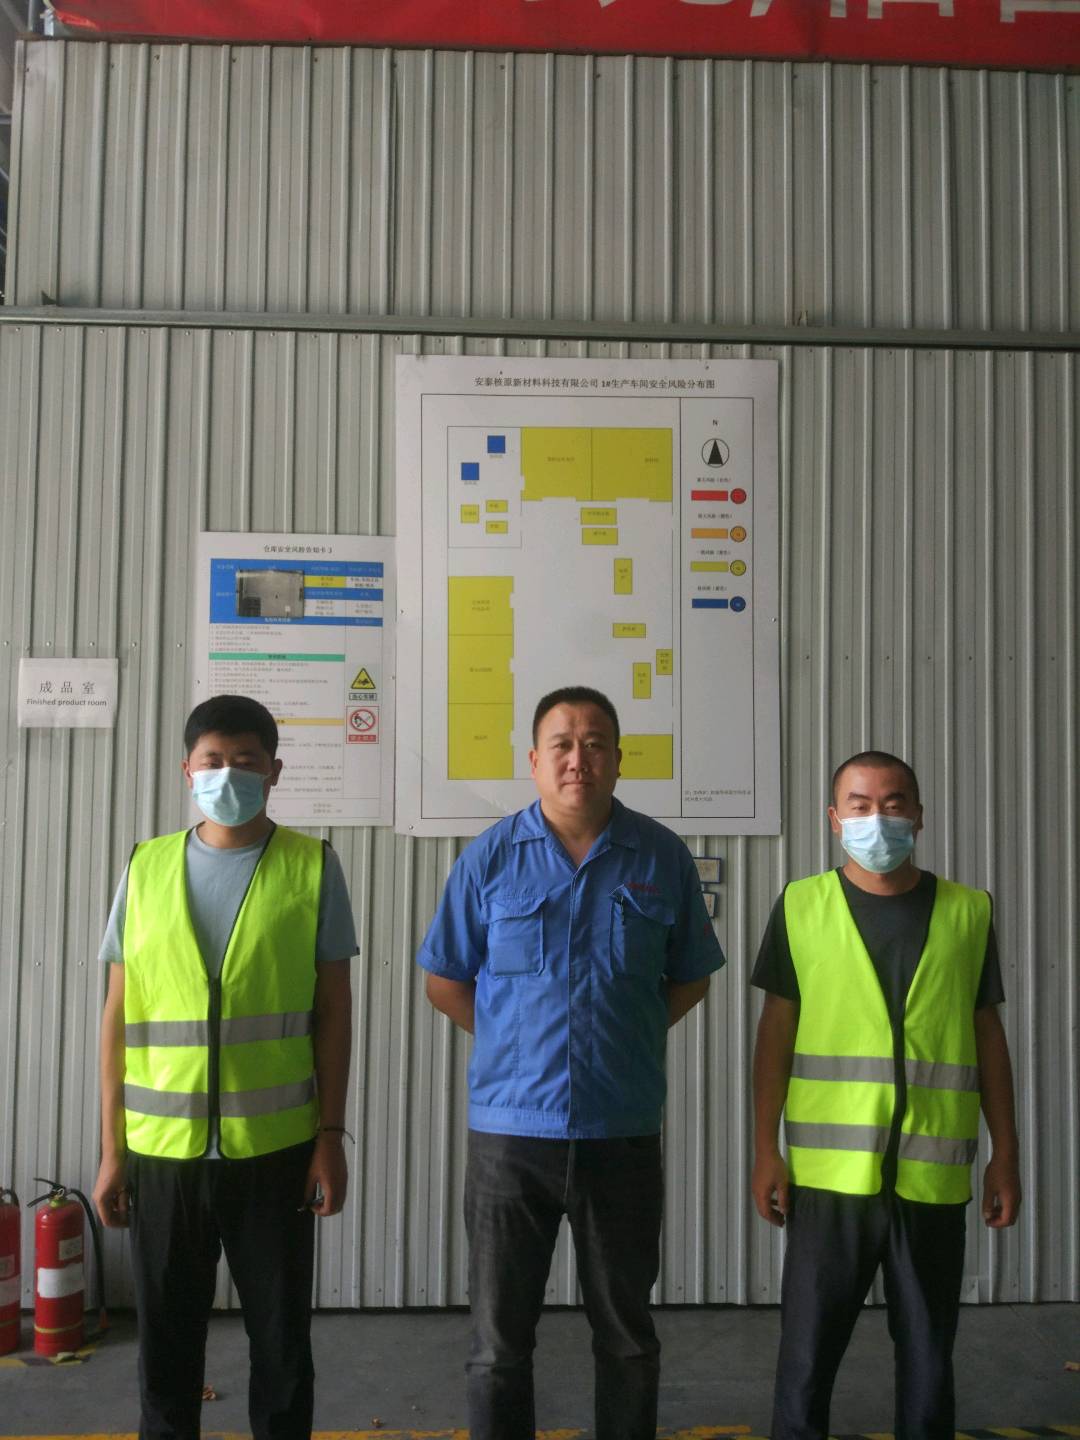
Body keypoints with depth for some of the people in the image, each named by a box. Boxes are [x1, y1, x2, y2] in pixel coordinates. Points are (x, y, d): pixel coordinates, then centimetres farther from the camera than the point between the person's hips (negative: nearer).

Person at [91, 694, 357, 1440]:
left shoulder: (312, 867, -2)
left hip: (276, 1148, -1)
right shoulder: (146, 867, 3)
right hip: (162, 1149, 2)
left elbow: (333, 1009, 0)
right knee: (166, 1342, 13)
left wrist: (331, 1136, -4)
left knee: (282, 1339, 10)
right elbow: (119, 1015, 5)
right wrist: (112, 1147, 3)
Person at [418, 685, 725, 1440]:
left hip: (624, 1131, 1)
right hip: (511, 1128, 0)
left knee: (627, 1335, 16)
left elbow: (690, 979, 10)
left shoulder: (662, 857, -1)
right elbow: (445, 981, 6)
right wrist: (513, 1040, 0)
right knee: (499, 1341, 11)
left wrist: (629, 1036, 0)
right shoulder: (491, 856, -3)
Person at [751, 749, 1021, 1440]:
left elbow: (989, 1036, 9)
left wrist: (1006, 1154, 7)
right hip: (830, 1173, -1)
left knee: (929, 1350, 13)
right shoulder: (801, 906, 1)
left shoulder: (968, 912, 5)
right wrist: (766, 1149, -2)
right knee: (808, 1349, 5)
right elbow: (777, 1030, 2)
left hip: (934, 1174, 2)